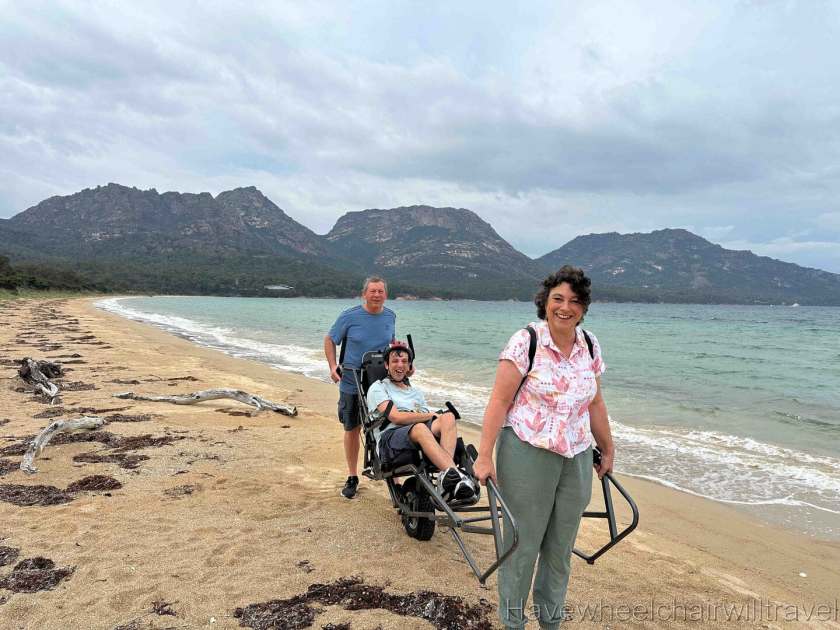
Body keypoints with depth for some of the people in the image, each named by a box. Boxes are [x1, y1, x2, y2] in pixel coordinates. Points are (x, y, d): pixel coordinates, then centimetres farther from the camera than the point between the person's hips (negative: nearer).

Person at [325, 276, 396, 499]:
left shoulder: (390, 316, 4)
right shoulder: (349, 316, -9)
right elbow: (329, 340, 2)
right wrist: (333, 366, -10)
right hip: (352, 385, -2)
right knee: (352, 430, 9)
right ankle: (352, 478, 23)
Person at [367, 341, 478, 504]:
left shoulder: (416, 392, 31)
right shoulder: (378, 388, 12)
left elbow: (425, 418, 17)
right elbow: (396, 417, -5)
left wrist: (440, 419, -6)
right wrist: (432, 415, -2)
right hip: (390, 439, -5)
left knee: (448, 417, -25)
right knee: (419, 428, -38)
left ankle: (447, 479, -45)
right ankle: (455, 475, -53)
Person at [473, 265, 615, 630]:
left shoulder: (590, 346, 6)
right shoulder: (525, 343, -11)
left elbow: (595, 404, 16)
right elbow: (499, 401, -13)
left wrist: (608, 450, 21)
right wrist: (485, 456, -17)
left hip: (576, 459, 5)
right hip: (527, 454, -5)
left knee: (561, 547, 15)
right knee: (522, 543, 5)